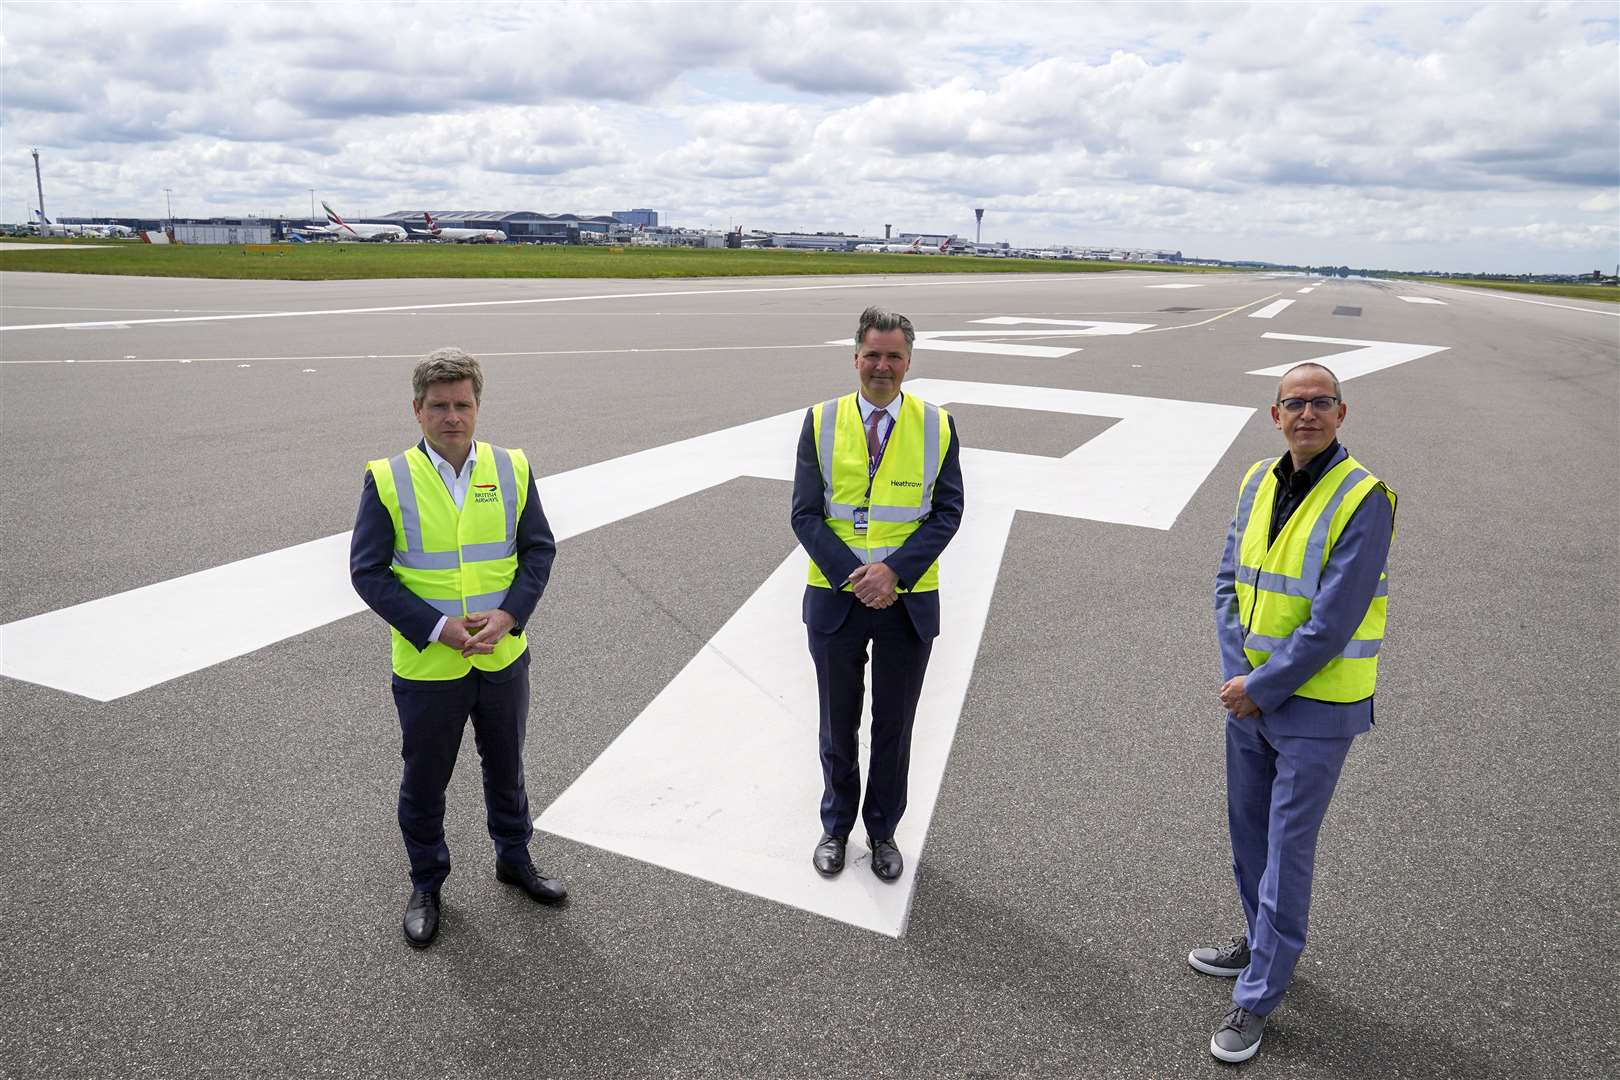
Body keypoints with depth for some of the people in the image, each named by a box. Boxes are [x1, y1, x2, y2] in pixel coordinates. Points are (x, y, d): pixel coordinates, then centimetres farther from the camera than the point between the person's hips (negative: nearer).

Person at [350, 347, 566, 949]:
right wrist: (435, 628, -20)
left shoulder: (512, 469, -3)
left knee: (506, 768, 21)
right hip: (426, 667, -2)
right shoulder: (388, 480, -11)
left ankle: (514, 859, 45)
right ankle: (426, 886, 37)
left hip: (503, 659, 2)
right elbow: (367, 569, -11)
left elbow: (539, 550, -1)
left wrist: (508, 614, -16)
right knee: (424, 782, 15)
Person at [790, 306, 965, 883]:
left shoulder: (937, 425, -2)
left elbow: (948, 512, -4)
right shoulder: (822, 421, -2)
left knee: (894, 725, 13)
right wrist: (854, 575, -16)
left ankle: (883, 831, 33)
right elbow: (805, 514, -5)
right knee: (838, 723, 15)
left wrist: (894, 571, -17)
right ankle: (836, 828, 35)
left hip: (909, 600, 0)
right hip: (835, 597, 0)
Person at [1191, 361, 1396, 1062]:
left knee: (1287, 849, 2)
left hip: (1316, 708, -6)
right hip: (1249, 696, 7)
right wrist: (1236, 674, -8)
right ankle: (1264, 943, 42)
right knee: (1248, 831, 20)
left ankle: (1257, 998, 15)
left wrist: (1261, 688, -16)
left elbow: (1332, 623, -21)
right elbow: (1228, 582, 3)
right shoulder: (1258, 482, 4)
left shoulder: (1363, 500, -17)